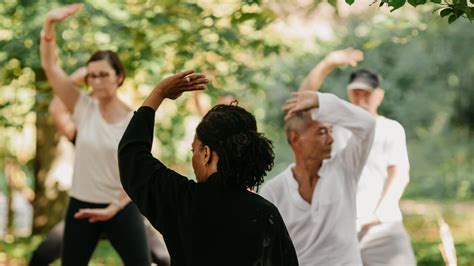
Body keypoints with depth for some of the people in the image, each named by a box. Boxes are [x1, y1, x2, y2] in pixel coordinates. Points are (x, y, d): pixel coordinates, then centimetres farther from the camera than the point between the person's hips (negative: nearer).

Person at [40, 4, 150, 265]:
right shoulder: (83, 108, -3)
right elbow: (49, 66, -10)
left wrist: (115, 208, -19)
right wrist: (49, 23, -23)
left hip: (122, 208, -2)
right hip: (81, 205, 2)